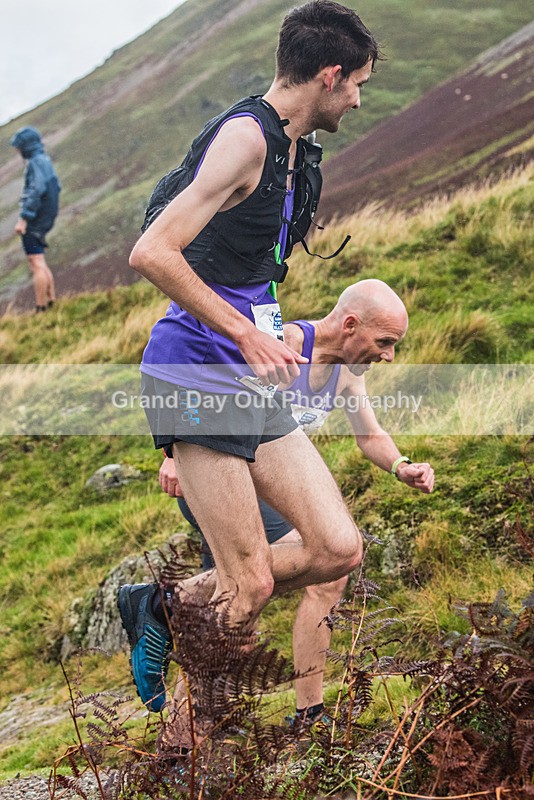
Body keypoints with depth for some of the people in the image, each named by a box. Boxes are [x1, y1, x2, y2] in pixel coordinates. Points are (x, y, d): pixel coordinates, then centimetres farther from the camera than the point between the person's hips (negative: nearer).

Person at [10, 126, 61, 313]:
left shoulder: (36, 163, -15)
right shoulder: (46, 161, 14)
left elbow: (37, 190, -26)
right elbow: (56, 187, 22)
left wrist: (24, 218, -27)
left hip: (34, 221, -10)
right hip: (46, 219, 10)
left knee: (37, 264, -8)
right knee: (40, 264, 18)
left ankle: (41, 309, -8)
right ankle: (51, 302, 20)